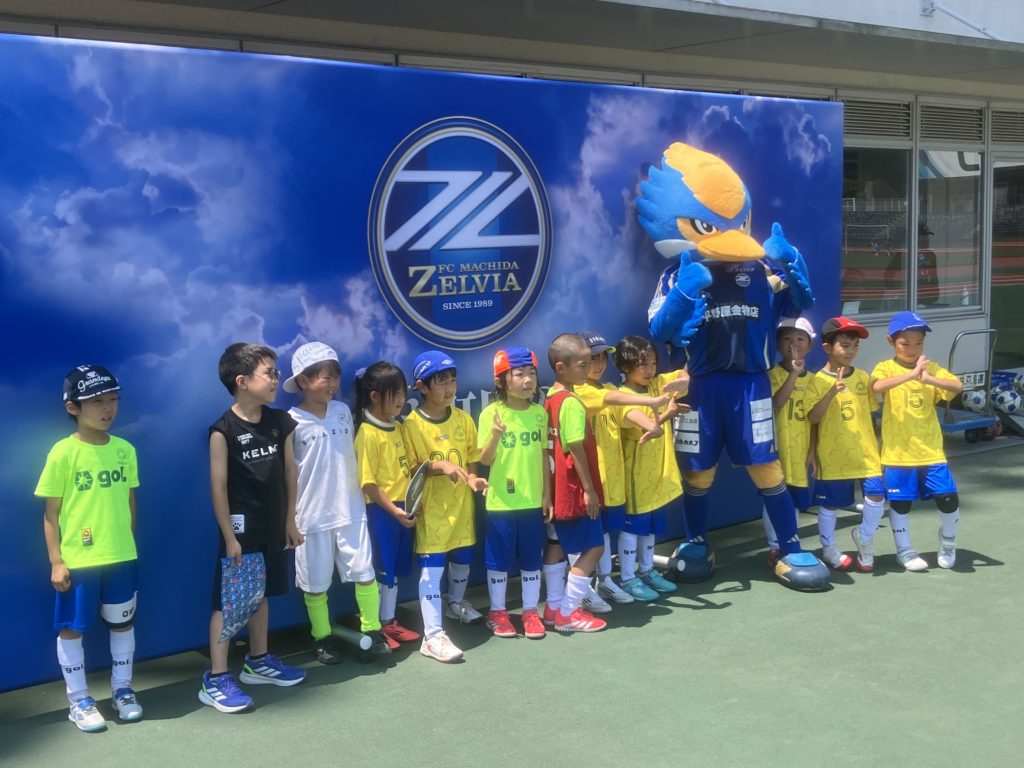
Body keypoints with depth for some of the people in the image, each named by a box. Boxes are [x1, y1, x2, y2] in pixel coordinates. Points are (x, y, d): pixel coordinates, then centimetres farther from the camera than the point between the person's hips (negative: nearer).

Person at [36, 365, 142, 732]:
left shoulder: (125, 450, 0)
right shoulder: (63, 453, -11)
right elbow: (50, 512, -7)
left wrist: (129, 546, 13)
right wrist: (56, 561, -9)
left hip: (121, 557, 4)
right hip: (77, 560, -4)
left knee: (123, 623, 14)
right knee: (71, 629, 7)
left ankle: (122, 690, 32)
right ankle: (79, 701, 23)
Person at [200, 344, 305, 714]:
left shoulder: (281, 422, 2)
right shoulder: (224, 430, -16)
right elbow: (219, 486, -15)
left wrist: (290, 521, 10)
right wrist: (229, 537, -15)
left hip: (273, 527, 6)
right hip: (240, 529, -6)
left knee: (260, 595, 19)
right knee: (228, 602, -1)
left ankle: (258, 662, 34)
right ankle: (215, 680, 5)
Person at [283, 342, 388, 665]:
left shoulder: (343, 411, 2)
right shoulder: (292, 422, -12)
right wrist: (288, 516, -6)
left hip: (351, 510, 4)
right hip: (312, 516, -4)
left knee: (365, 574, 6)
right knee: (316, 583, 8)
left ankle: (372, 631, 22)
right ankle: (322, 638, 25)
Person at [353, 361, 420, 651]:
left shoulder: (398, 427, 8)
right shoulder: (368, 433, -16)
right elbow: (368, 483, -17)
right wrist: (393, 510, -18)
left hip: (403, 508, 7)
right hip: (380, 510, -7)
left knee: (395, 569, 16)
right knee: (380, 570, 3)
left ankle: (390, 622, 29)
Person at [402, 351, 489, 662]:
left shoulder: (463, 418, 3)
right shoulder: (411, 424, -11)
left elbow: (471, 459, 11)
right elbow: (408, 467, -9)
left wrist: (473, 478, -10)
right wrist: (438, 465, -24)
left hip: (461, 504, 5)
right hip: (431, 507, -5)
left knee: (463, 558, 19)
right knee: (431, 567, -7)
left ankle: (456, 603, 47)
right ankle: (433, 636, -6)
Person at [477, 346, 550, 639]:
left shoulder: (539, 412, 1)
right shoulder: (491, 413, -10)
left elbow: (543, 456, 8)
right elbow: (485, 459, -9)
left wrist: (547, 495, 8)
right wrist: (496, 436, -28)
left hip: (532, 500, 3)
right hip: (501, 502, -3)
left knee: (532, 559, 11)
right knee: (499, 560, 8)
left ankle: (531, 611, 24)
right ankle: (497, 612, 22)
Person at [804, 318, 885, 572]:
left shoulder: (863, 377, 5)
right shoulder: (818, 381, -8)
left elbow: (873, 408, 14)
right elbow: (813, 417, -17)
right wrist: (832, 391, -28)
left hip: (864, 451, 3)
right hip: (833, 454, -3)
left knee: (876, 494, -9)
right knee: (829, 502, 7)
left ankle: (864, 538, 18)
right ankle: (829, 548, 29)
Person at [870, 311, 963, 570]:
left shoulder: (932, 368, 3)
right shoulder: (885, 368, -3)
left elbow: (958, 386, -14)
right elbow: (877, 386, -26)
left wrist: (929, 379, -31)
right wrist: (911, 375, -35)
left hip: (931, 450, 2)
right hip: (898, 451, -2)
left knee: (948, 499, -1)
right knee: (900, 502, 6)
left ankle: (947, 540, 26)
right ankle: (904, 550, 24)